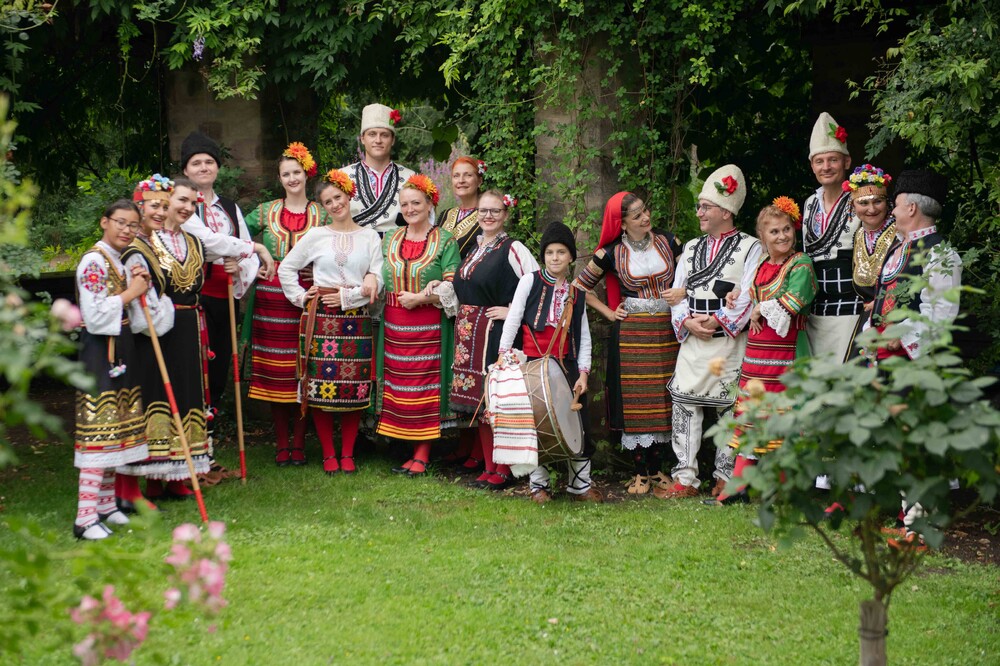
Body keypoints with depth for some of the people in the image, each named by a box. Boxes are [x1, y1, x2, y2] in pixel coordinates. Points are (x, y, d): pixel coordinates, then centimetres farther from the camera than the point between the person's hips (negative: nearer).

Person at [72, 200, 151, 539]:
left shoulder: (122, 262, 15)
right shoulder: (94, 262, -13)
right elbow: (95, 315, -21)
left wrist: (139, 290, 1)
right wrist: (130, 293, -12)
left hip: (120, 351, 9)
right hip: (100, 352, -9)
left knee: (114, 430, 12)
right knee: (99, 431, -12)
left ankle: (105, 505, 20)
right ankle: (85, 518, -12)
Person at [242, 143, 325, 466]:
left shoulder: (320, 215, 7)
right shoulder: (266, 212, 10)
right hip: (271, 299, 1)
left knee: (302, 371, -1)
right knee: (274, 373, 1)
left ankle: (299, 443, 7)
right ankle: (281, 444, 9)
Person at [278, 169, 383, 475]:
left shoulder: (370, 237, 7)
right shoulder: (316, 236, 7)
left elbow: (377, 281, 2)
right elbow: (286, 268, 12)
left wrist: (347, 296, -8)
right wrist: (300, 297, 4)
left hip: (356, 319, 0)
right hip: (321, 318, 0)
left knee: (355, 387, 0)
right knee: (321, 386, -2)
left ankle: (348, 453, 11)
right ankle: (328, 454, 8)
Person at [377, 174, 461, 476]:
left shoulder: (445, 242, -1)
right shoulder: (390, 240, 14)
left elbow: (453, 288, -7)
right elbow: (380, 278, 20)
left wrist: (420, 298, -15)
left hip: (428, 327, -5)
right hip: (394, 326, 5)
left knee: (425, 386, -4)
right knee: (398, 386, 3)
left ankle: (422, 454, 0)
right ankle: (410, 448, 10)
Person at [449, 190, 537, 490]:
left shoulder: (512, 249, -9)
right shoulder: (472, 248, 15)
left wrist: (512, 311, -14)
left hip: (496, 330, -8)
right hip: (469, 330, 8)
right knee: (478, 398, 9)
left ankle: (503, 470, 1)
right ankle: (489, 467, 16)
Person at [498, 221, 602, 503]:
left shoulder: (577, 292, 9)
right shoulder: (530, 281, 1)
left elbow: (584, 337, 10)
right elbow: (513, 319, -3)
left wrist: (583, 373, 2)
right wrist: (503, 353, -13)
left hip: (566, 364, 2)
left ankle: (580, 484, 12)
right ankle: (539, 484, 12)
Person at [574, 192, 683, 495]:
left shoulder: (667, 241, 4)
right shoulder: (612, 253, -1)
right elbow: (580, 285, 8)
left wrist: (683, 292, -9)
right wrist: (608, 312, 2)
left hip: (667, 331, 2)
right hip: (631, 332, -2)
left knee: (662, 400, 6)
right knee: (635, 400, -1)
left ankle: (657, 469, 16)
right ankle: (641, 472, 7)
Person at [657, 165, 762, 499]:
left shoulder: (750, 248, 0)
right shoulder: (691, 248, 17)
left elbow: (748, 297, -10)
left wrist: (717, 321, -16)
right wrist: (687, 321, -6)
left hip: (730, 344, -5)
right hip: (692, 343, 5)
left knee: (730, 409, 2)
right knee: (684, 406, -2)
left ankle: (726, 476, 13)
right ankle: (685, 479, 0)